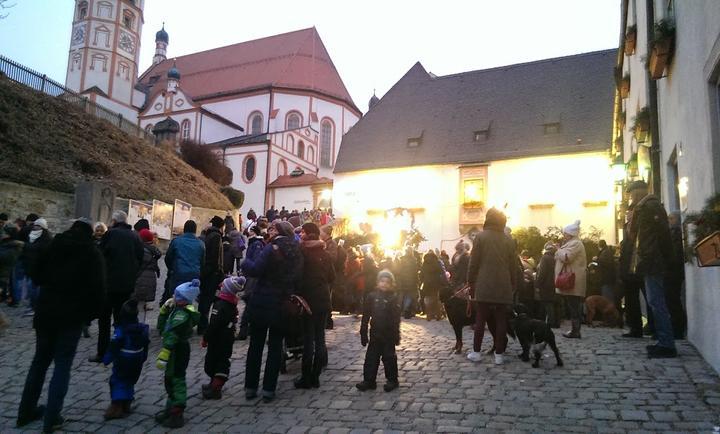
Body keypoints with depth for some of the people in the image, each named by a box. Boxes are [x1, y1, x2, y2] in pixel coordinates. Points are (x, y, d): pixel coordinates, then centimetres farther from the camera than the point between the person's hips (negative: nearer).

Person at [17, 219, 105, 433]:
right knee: (62, 365, 3)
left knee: (40, 360, 18)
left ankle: (26, 411, 26)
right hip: (72, 316, -4)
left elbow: (37, 275, 13)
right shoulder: (93, 253, -6)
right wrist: (92, 313, 0)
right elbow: (97, 287, -12)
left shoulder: (53, 245, 7)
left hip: (45, 312, 4)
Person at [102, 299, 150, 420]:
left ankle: (117, 407, -3)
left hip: (122, 362, -6)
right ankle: (126, 405, 24)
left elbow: (113, 347, -17)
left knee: (118, 382, 3)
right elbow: (145, 345, 6)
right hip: (137, 362, 6)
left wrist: (106, 360, -4)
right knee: (130, 382, 17)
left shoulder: (120, 330, -21)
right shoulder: (143, 328, -3)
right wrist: (143, 358, 17)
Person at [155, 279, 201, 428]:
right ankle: (171, 409, 36)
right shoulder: (176, 311, 10)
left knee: (176, 381, -1)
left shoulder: (181, 314, -22)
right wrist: (164, 309, 8)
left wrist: (163, 355, -31)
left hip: (177, 351, -10)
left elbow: (172, 336, -28)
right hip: (176, 350, 10)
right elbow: (161, 326, 18)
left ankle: (177, 416, 9)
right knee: (170, 380, 21)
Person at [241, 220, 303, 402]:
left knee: (256, 345, 9)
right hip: (283, 305, 3)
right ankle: (269, 389, 10)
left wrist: (245, 262, -2)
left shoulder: (272, 248, -12)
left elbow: (255, 270, -19)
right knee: (275, 346, 9)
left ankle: (250, 387, 16)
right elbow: (298, 276, 8)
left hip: (262, 303, -3)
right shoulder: (297, 252, 4)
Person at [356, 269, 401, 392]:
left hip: (388, 334, -3)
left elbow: (396, 318, -8)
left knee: (389, 357, 6)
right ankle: (369, 380, 17)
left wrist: (396, 335, -10)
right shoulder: (372, 296, -1)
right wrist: (363, 333, 2)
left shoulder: (394, 298, -7)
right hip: (375, 333, 3)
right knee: (371, 357, 8)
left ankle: (392, 380, 20)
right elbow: (366, 316, 2)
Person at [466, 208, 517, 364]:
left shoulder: (480, 237, -3)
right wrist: (513, 285, 17)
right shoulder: (509, 240, 6)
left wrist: (471, 281, 5)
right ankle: (499, 354, 8)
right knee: (501, 319, 6)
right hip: (503, 287, 2)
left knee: (480, 319, 5)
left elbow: (473, 263, -4)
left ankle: (476, 352, 9)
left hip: (483, 285, -2)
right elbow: (513, 266, 8)